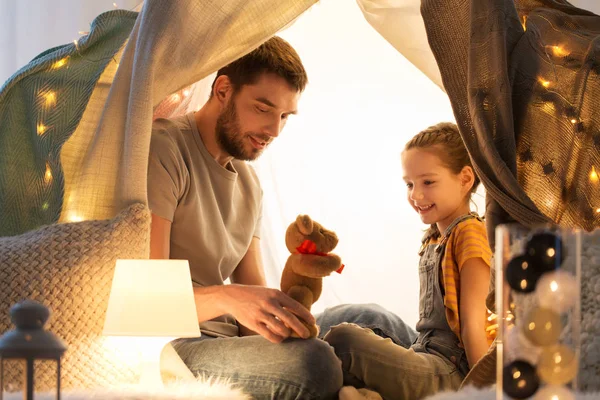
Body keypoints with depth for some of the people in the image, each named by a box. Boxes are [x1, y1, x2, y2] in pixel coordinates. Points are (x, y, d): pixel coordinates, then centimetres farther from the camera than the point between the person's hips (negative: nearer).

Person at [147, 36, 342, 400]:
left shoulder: (250, 183, 19)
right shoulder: (163, 150, -7)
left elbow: (255, 296, 14)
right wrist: (225, 297, -32)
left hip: (223, 340, 8)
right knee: (314, 363, -29)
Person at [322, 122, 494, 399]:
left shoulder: (469, 232, -8)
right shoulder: (433, 238, 18)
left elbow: (474, 325, -13)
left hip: (451, 373, -9)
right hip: (426, 358, 9)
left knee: (344, 338, -22)